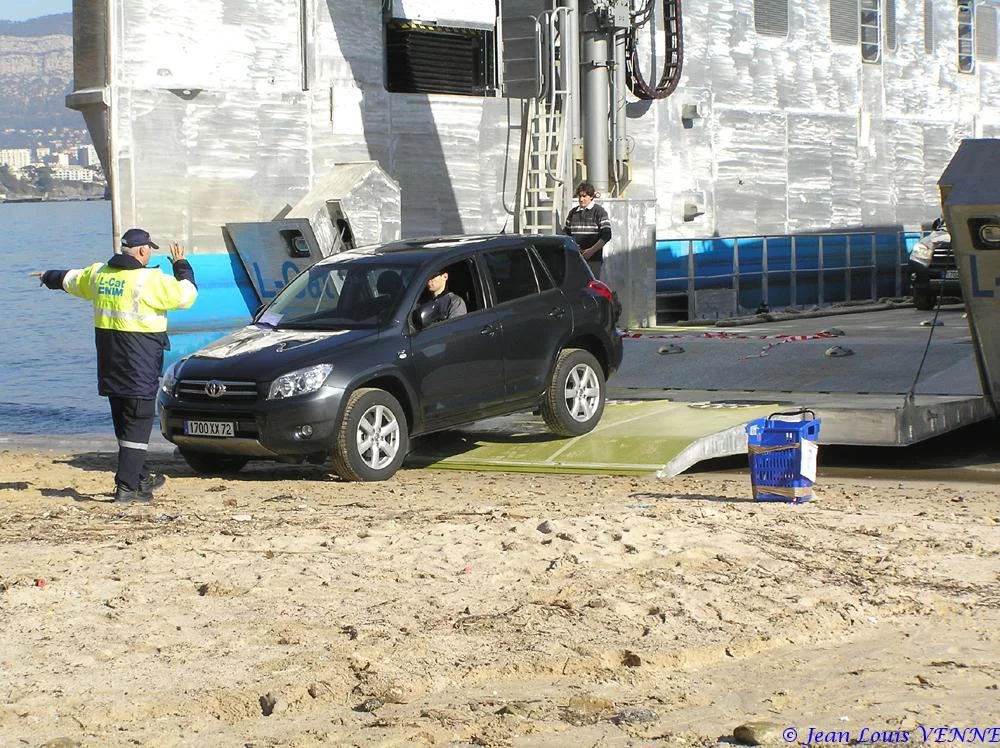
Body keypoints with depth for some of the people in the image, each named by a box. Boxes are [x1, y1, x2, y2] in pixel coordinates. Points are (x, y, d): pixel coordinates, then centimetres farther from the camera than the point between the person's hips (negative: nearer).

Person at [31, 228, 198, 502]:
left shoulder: (98, 273, 7)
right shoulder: (150, 279, -14)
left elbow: (72, 280, 27)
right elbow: (186, 295, -9)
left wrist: (50, 277, 49)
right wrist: (181, 265, 8)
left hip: (109, 363, 7)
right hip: (140, 363, -7)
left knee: (124, 423, 18)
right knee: (137, 425, -4)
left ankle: (140, 478, 28)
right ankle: (126, 486, -9)